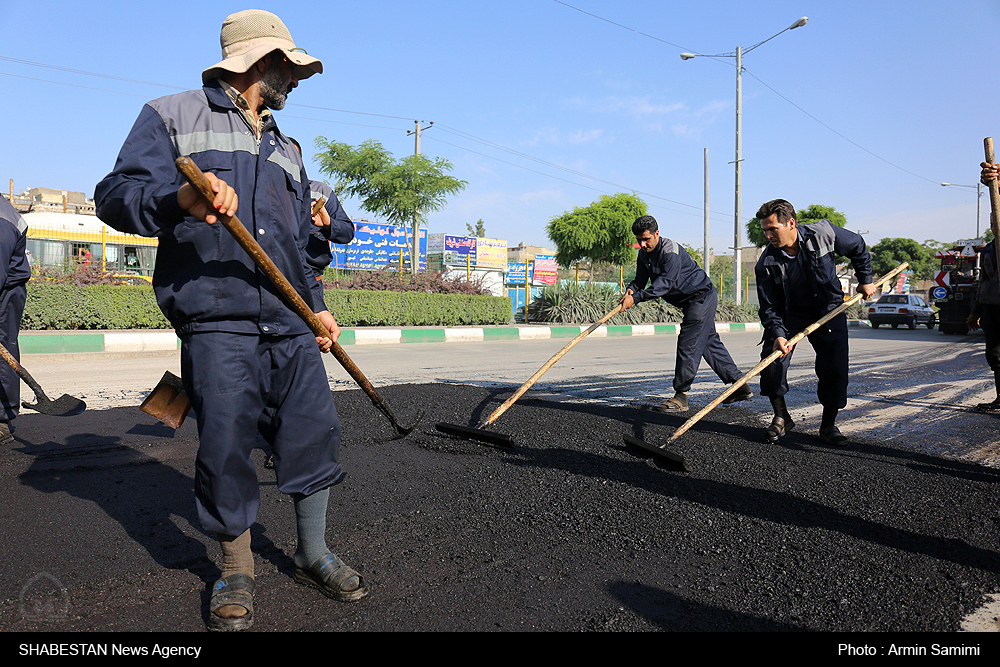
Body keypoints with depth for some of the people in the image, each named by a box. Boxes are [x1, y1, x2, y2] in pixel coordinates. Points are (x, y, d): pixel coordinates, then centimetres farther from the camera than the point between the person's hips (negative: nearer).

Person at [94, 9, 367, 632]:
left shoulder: (286, 148, 25)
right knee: (226, 447, -3)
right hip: (216, 323, -5)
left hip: (291, 324, 5)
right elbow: (116, 195, -3)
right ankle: (237, 569, 19)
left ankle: (314, 555, 21)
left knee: (315, 431, 3)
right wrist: (178, 199, -24)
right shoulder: (172, 115, 8)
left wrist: (317, 303, 18)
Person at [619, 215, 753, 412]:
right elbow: (640, 280, -1)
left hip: (702, 297, -10)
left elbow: (665, 283, -35)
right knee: (709, 342, 14)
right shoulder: (644, 254, 3)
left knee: (687, 344, -14)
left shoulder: (671, 251, -25)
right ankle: (740, 385, 23)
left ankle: (680, 397, -11)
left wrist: (636, 298, -42)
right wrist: (630, 290, -25)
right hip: (690, 301, 10)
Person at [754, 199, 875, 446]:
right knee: (771, 358, -17)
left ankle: (828, 425, 12)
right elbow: (769, 307, -17)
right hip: (790, 313, 0)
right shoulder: (766, 264, -18)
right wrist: (777, 334, -33)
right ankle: (781, 417, 4)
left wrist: (865, 280, 8)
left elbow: (858, 247, 3)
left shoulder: (823, 234, -18)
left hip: (830, 310, 0)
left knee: (835, 368, -7)